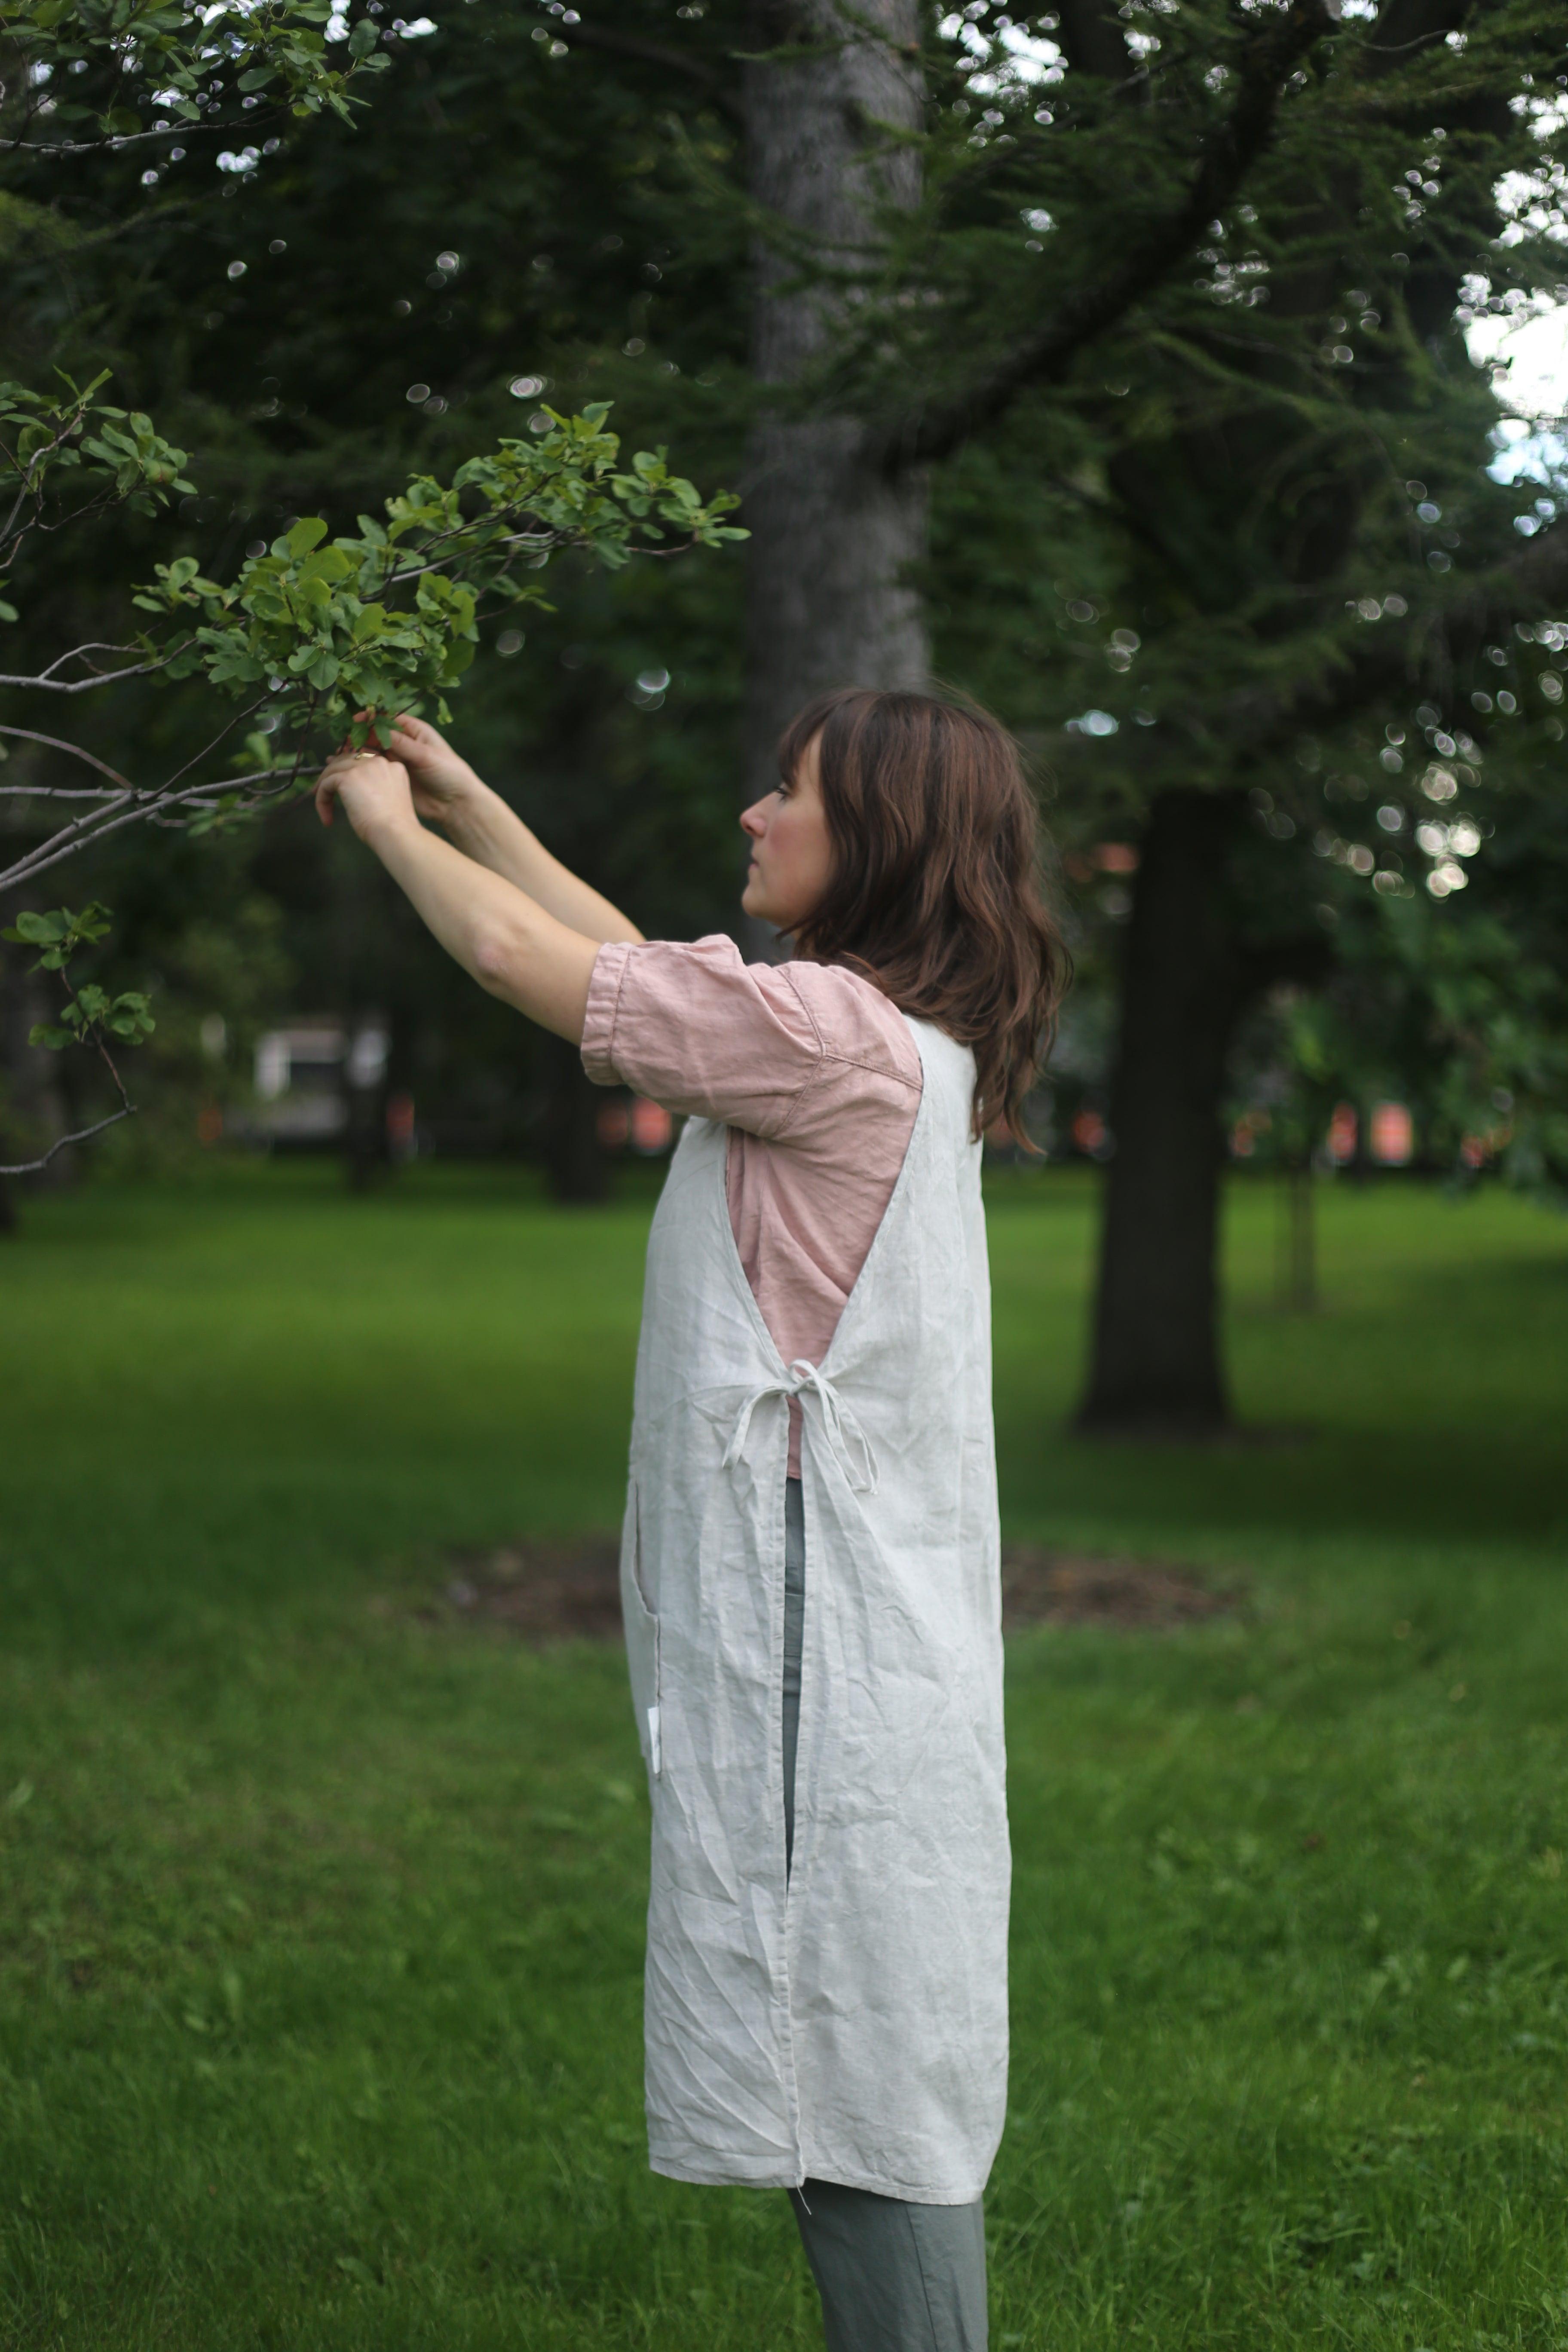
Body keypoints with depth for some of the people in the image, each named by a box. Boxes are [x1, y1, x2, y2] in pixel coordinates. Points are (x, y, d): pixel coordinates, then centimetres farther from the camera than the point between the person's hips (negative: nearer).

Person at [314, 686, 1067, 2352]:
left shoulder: (832, 1030, -15)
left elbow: (525, 960, -9)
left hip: (815, 1630, -10)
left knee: (862, 2082, -5)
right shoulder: (900, 1035, 14)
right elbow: (628, 963, 25)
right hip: (821, 1609, 10)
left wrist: (388, 822, 8)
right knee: (862, 2082, 15)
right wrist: (470, 806, 27)